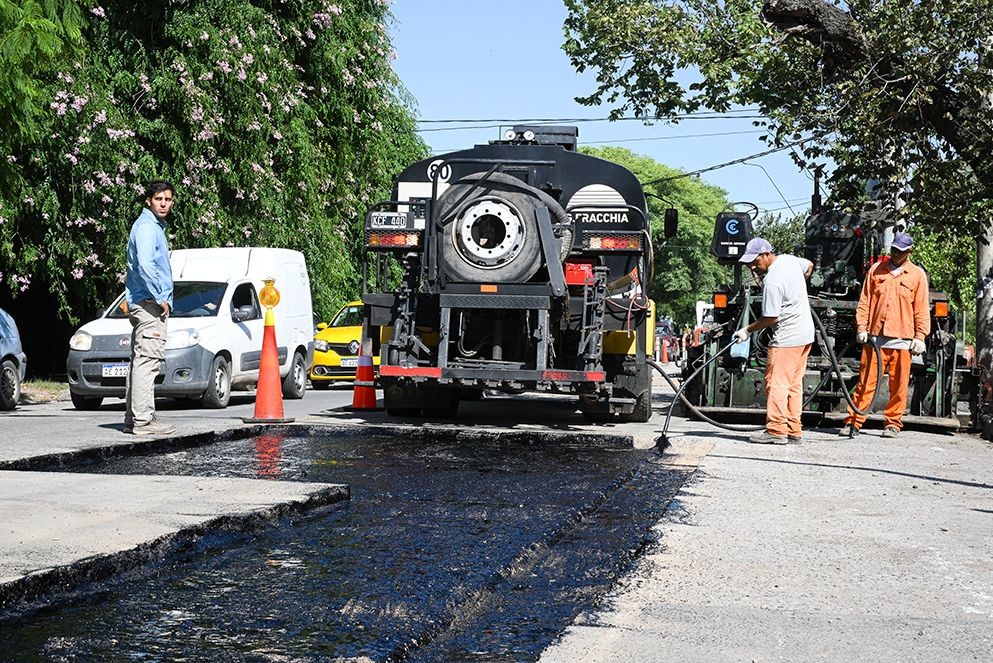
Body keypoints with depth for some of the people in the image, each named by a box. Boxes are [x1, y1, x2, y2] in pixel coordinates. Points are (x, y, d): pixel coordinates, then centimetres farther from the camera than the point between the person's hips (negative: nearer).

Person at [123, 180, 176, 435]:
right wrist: (160, 298, -19)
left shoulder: (155, 227, 21)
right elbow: (145, 265, -23)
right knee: (147, 361, -12)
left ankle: (133, 418, 16)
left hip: (142, 303, 11)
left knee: (140, 361, 11)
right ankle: (143, 419, -14)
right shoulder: (147, 227, -11)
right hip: (149, 302, -11)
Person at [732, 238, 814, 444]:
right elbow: (809, 266, 27)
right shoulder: (790, 260, 4)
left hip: (786, 338, -10)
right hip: (805, 334, 10)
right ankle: (794, 431, 15)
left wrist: (747, 330, -7)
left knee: (776, 383, -7)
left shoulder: (772, 282, -22)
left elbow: (771, 318, -19)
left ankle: (776, 430, -9)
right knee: (794, 383, 12)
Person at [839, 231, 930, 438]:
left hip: (902, 339, -1)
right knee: (866, 381, -1)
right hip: (874, 337, 1)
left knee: (899, 385, 3)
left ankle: (893, 423, 13)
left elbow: (922, 309, 6)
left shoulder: (917, 275, 7)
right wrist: (861, 327, 2)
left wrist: (920, 336, -1)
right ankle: (853, 421, 1)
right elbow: (865, 301, 12)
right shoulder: (876, 270, 11)